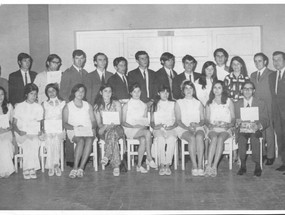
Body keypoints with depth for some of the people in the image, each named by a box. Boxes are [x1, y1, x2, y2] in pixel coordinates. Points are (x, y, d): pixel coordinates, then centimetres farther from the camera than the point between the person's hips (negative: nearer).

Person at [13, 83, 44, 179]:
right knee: (28, 143, -34)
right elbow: (14, 123, 9)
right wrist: (19, 131, -10)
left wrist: (40, 131, -8)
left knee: (33, 143, -34)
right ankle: (32, 169, -28)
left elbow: (40, 123, 14)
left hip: (34, 134, 1)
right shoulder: (19, 106, 13)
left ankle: (28, 169, -28)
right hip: (21, 134, -1)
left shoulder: (39, 107, 16)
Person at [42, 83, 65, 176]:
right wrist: (44, 130, -7)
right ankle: (51, 166, -24)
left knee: (57, 140, -32)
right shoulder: (44, 104, 16)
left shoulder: (62, 103, 14)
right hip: (48, 129, 0)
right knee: (49, 141, -30)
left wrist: (63, 131, -6)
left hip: (59, 129, 0)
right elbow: (42, 119, 10)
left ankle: (55, 164, -25)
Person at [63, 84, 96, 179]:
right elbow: (65, 124, 3)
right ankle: (75, 167, -35)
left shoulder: (88, 106, 21)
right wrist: (75, 127, -15)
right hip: (73, 132, -2)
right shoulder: (67, 107, 12)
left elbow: (93, 121, 16)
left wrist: (91, 127, -7)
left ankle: (81, 168, -35)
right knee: (81, 140, -36)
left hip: (88, 131, 2)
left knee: (89, 140, -34)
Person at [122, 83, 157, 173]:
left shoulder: (144, 106, 19)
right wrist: (133, 126, -14)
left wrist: (145, 126, -5)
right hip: (130, 130, -3)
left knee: (143, 139, -35)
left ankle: (139, 165, -33)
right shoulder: (126, 105, 7)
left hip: (141, 129, 3)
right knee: (148, 133, -34)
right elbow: (123, 122, 1)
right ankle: (149, 158, -29)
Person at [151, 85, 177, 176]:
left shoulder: (173, 104, 17)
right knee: (161, 139, -36)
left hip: (170, 129, 0)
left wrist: (172, 126, -10)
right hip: (158, 129, 0)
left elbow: (177, 120, 10)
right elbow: (151, 121, 14)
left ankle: (167, 165, -30)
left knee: (171, 139, -36)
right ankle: (162, 165, -28)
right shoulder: (155, 105, 19)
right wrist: (154, 126, -8)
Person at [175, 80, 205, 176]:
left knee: (199, 137, -34)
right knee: (192, 138, -35)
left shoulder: (198, 103, 18)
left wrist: (197, 125, -12)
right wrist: (187, 127, -14)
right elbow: (178, 120, 4)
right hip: (183, 129, -1)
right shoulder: (179, 103, 13)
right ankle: (194, 166, -35)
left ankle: (200, 166, -38)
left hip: (198, 128, 1)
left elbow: (203, 120, 11)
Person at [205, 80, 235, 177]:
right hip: (213, 129, 1)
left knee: (220, 138, -35)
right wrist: (209, 124, -8)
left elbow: (233, 118, 9)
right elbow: (207, 119, 14)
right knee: (214, 138, -34)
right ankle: (208, 166, -42)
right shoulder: (209, 103, 18)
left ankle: (214, 166, -40)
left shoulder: (229, 102, 13)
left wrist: (229, 125, -11)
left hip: (225, 129, -1)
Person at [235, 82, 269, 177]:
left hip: (255, 130, -1)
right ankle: (243, 165, -24)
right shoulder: (237, 104, 13)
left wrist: (258, 125, -21)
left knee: (254, 137, -34)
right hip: (242, 130, 1)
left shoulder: (261, 103, 9)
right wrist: (237, 122, -16)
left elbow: (266, 120, 1)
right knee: (241, 137, -32)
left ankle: (257, 166, -26)